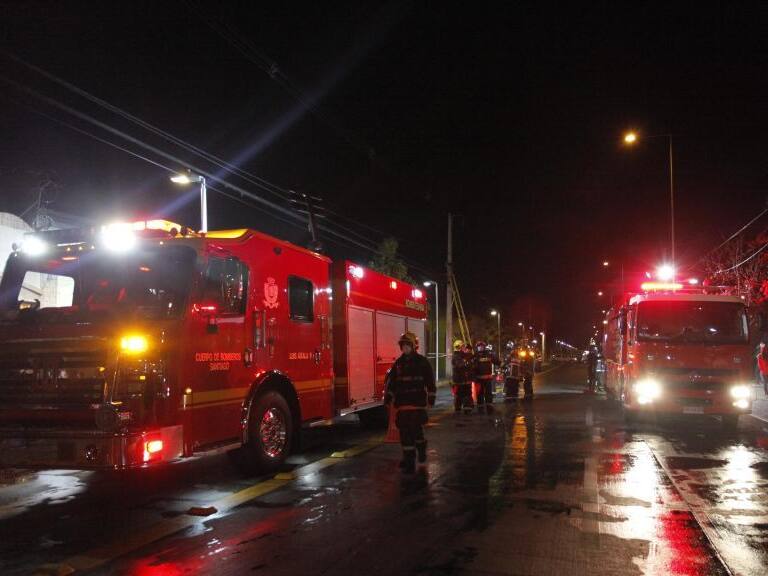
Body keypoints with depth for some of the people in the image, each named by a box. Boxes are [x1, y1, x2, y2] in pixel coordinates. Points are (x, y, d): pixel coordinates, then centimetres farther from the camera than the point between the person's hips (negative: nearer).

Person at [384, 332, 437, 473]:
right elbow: (390, 382, 11)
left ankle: (421, 448, 21)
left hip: (418, 402, -3)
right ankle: (408, 458, 12)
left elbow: (431, 382, -2)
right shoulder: (398, 363, 9)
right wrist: (388, 399, 7)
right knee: (405, 431, 3)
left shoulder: (422, 362, -2)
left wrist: (431, 399, -5)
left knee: (416, 429, -4)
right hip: (402, 402, 4)